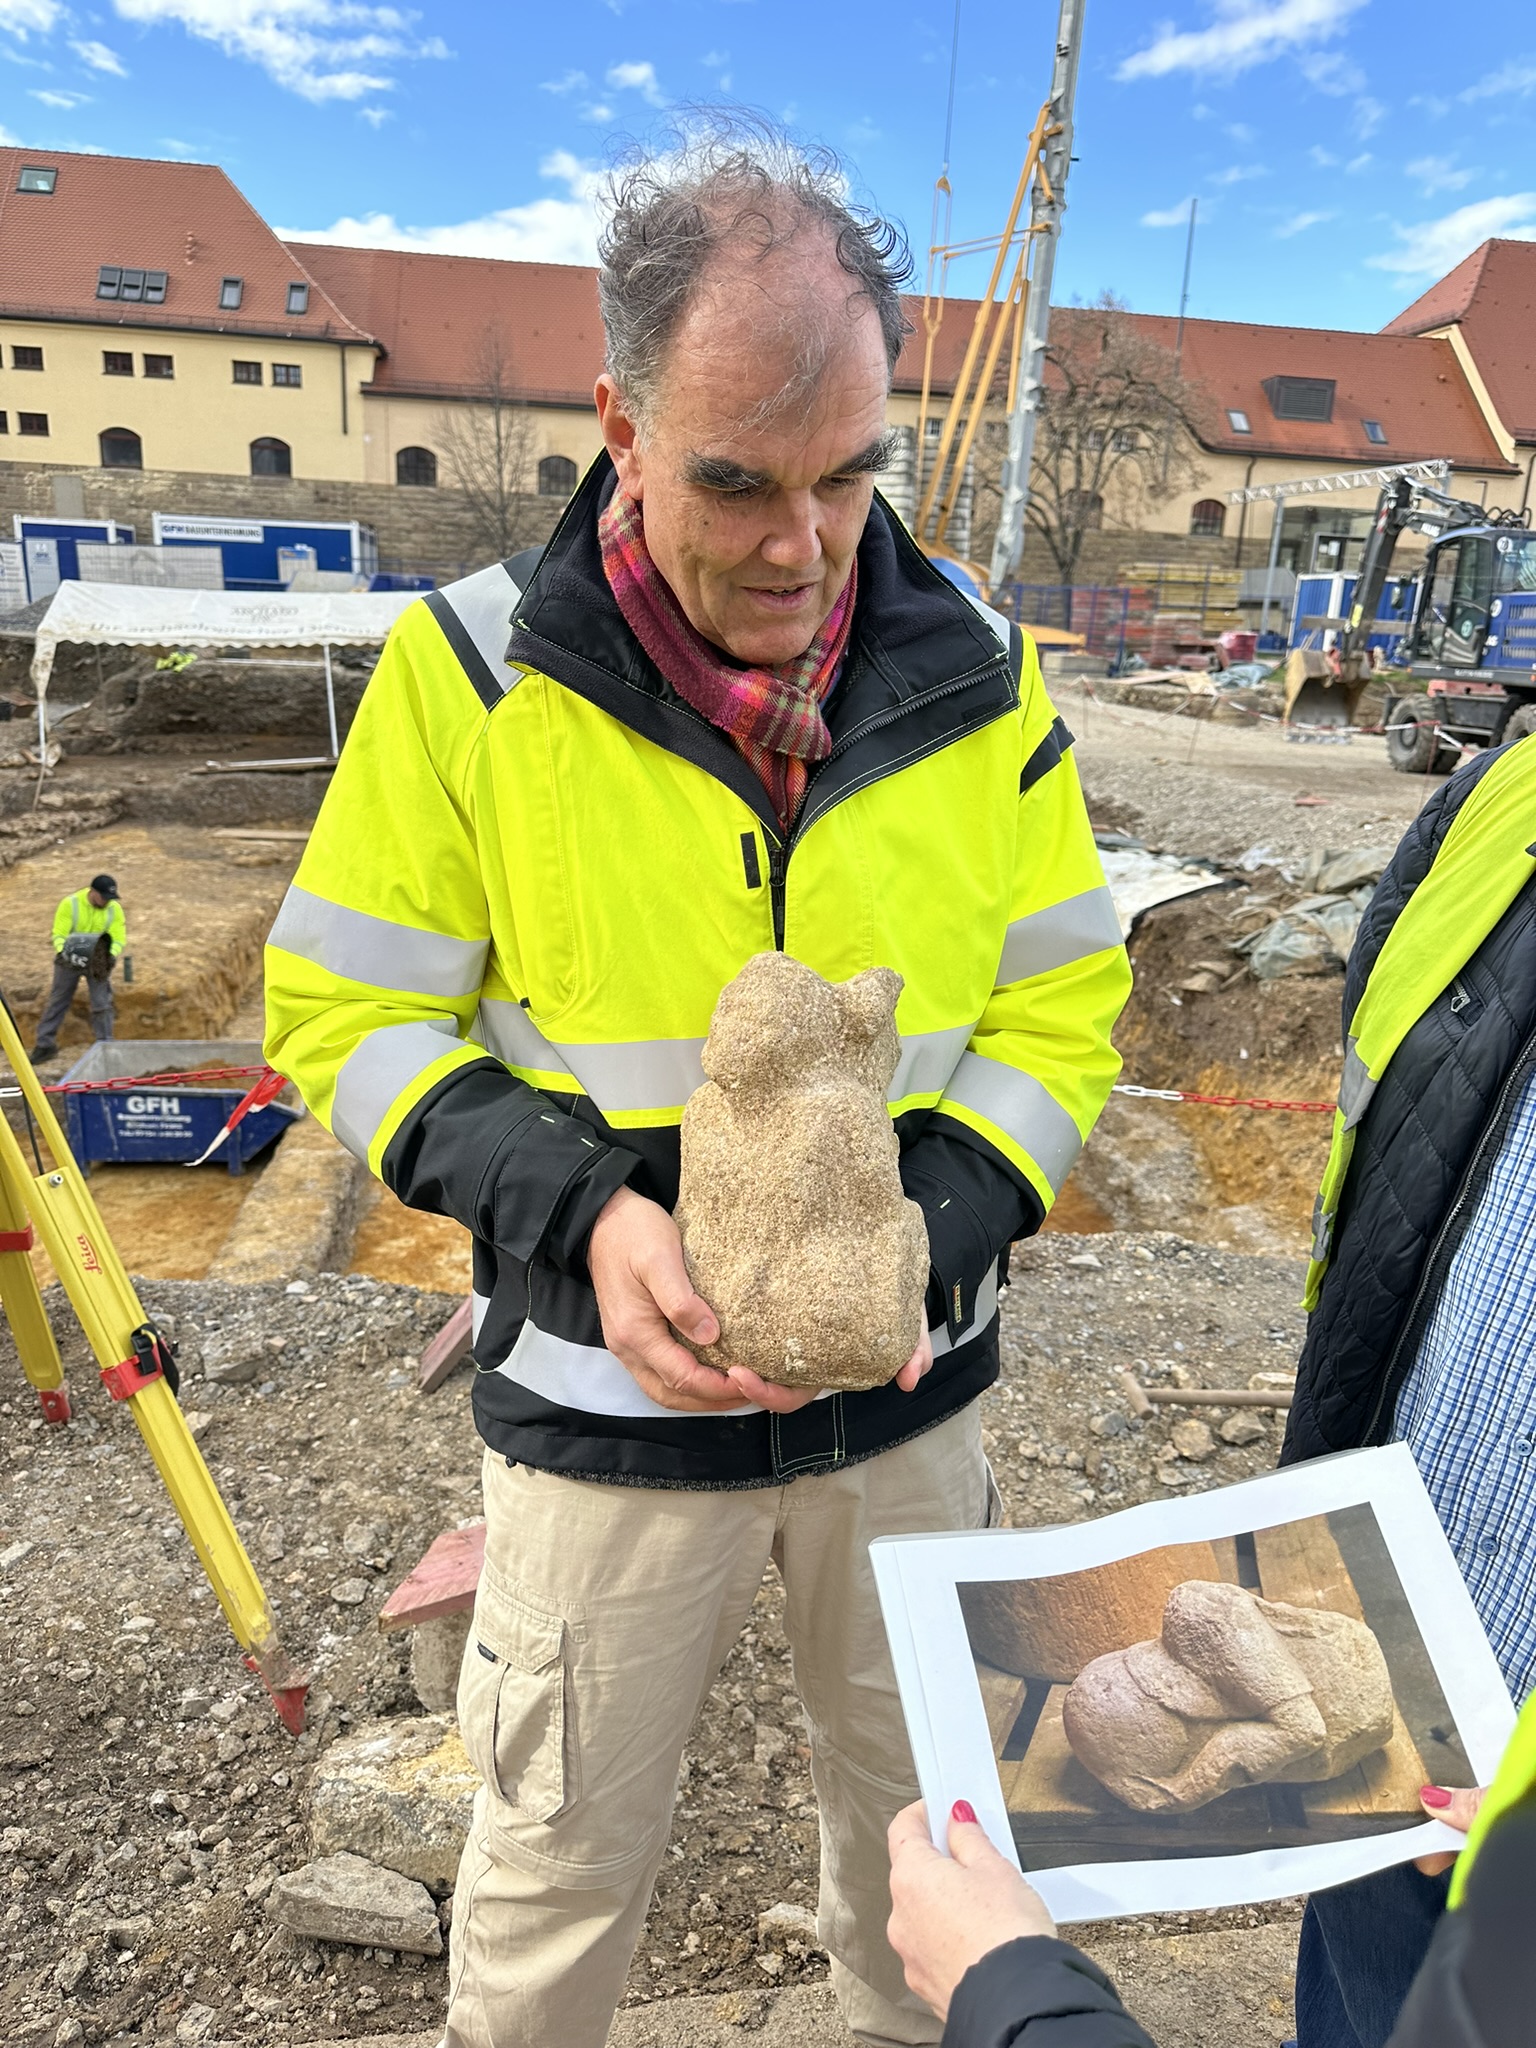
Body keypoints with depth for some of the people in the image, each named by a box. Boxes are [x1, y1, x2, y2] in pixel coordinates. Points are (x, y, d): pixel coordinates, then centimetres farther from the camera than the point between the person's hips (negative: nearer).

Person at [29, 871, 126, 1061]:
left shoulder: (114, 909, -12)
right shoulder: (70, 904, -18)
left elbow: (118, 939, -11)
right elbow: (58, 935, -16)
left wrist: (110, 956, -31)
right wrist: (65, 953, -34)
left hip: (98, 961, 1)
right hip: (70, 960, -1)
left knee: (102, 1004, -2)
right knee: (56, 1001, 8)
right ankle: (45, 1044, 18)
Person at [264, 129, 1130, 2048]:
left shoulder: (974, 678, -5)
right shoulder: (471, 671, -12)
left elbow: (1061, 1006, 0)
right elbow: (345, 1013, -8)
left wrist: (932, 1227, -18)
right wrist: (578, 1211, -23)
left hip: (908, 1389, 3)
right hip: (608, 1402, -2)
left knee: (924, 1805, 26)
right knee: (561, 1858, 18)